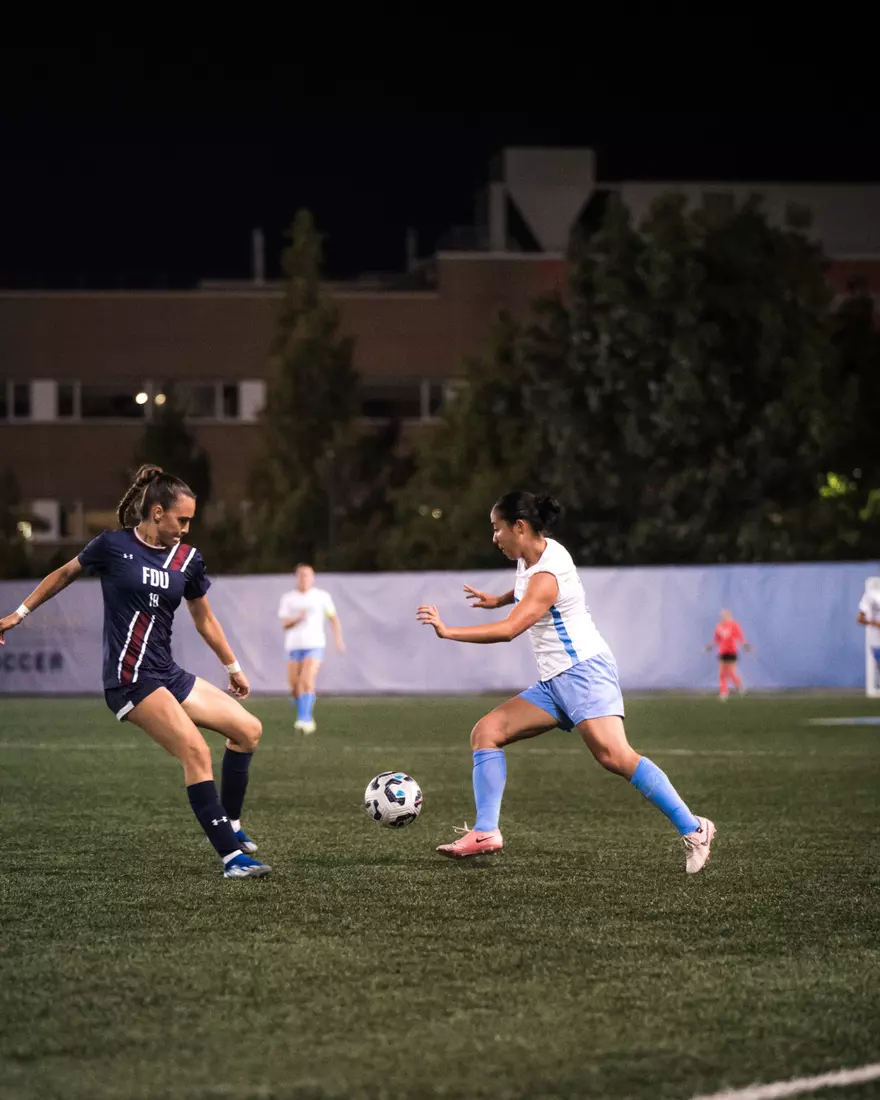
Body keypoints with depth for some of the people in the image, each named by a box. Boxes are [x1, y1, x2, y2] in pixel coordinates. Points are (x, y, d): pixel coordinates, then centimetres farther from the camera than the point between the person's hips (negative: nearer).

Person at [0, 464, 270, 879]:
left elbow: (204, 619, 21)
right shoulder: (113, 545, -6)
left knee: (248, 729, 0)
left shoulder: (187, 559, 7)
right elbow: (65, 574, 11)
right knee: (196, 751, -22)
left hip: (167, 673, 7)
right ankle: (231, 857, -23)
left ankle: (229, 825, 15)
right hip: (130, 678, -7)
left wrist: (233, 667, 26)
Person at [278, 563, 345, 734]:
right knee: (295, 687, 2)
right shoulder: (288, 598, 7)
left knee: (307, 682, -20)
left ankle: (304, 719, -23)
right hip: (294, 646, 2)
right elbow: (284, 624, 1)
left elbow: (333, 617, 16)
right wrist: (297, 619, -18)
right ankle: (305, 717, 24)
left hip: (315, 645, -2)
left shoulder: (322, 596, 5)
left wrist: (338, 638, 9)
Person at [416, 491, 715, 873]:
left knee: (615, 756, -26)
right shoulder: (533, 554, 10)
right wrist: (498, 600, 39)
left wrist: (448, 631, -23)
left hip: (584, 670, -10)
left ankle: (692, 829, -22)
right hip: (554, 681, 10)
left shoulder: (546, 576, -18)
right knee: (486, 731, 0)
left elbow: (509, 630, -27)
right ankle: (485, 832, -7)